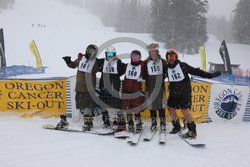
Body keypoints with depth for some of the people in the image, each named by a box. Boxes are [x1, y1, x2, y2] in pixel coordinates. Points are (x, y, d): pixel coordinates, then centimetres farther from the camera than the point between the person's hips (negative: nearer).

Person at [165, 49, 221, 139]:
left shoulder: (182, 65, -8)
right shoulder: (167, 68, 4)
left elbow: (195, 71, -9)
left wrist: (209, 75, -14)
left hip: (184, 91, -5)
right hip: (173, 92, 5)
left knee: (184, 110, -11)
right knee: (171, 108, 6)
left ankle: (192, 131, 2)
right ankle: (177, 126, 28)